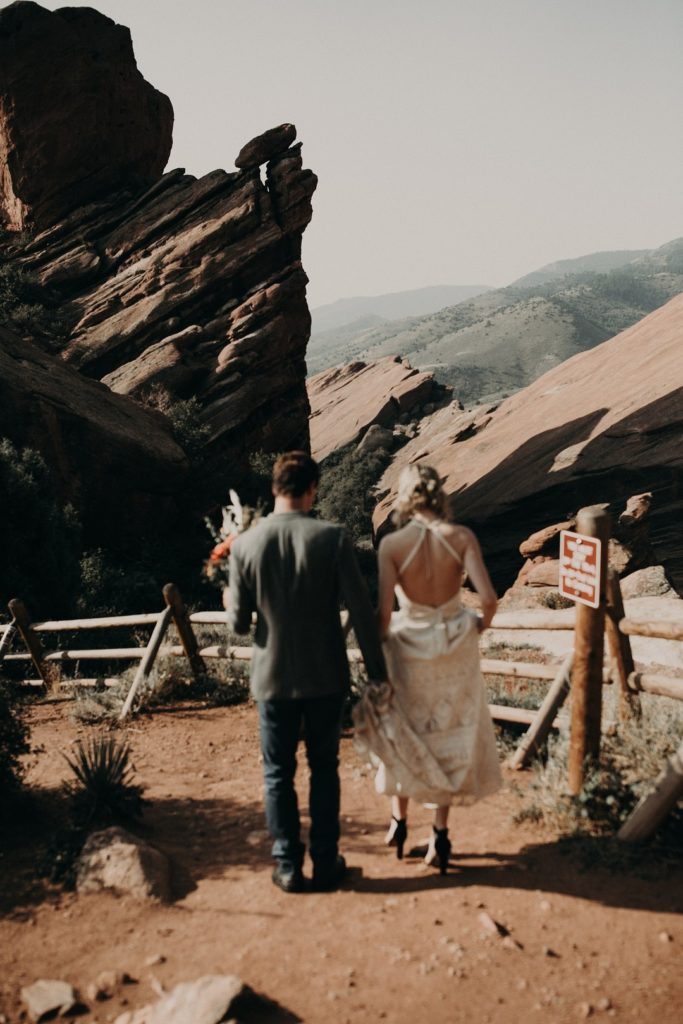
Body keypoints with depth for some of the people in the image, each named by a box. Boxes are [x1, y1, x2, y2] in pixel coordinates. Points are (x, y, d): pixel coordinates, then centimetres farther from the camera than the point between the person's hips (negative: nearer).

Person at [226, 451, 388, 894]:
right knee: (324, 769, 17)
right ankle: (326, 862, 24)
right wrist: (377, 672, -2)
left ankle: (288, 866, 21)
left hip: (274, 678, 0)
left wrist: (232, 605, 18)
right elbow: (362, 611, -13)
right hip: (326, 677, 0)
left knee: (279, 774, 15)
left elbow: (239, 623, -5)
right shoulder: (333, 538, -13)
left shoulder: (245, 544, -9)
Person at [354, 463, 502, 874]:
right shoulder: (462, 537, -12)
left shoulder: (392, 544, -16)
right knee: (449, 738, 18)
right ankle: (441, 833, 22)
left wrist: (378, 662, -6)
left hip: (410, 645, -1)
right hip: (456, 647, 1)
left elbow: (383, 612, -19)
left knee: (403, 733, 22)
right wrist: (481, 624, 3)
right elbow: (489, 598, -19)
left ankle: (400, 820, 33)